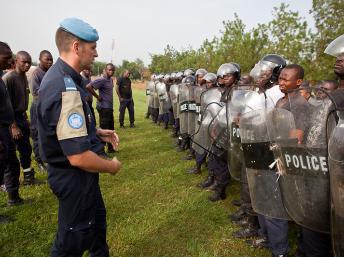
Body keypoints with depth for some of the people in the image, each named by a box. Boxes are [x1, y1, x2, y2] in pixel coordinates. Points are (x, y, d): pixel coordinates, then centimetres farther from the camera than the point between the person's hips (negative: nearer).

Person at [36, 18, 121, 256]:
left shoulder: (58, 76, 4)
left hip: (71, 173, 10)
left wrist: (97, 132, 9)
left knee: (97, 218, 29)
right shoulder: (66, 89, -30)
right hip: (75, 176, -10)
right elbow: (79, 157, -33)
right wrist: (111, 166, -15)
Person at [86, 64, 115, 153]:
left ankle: (110, 148, 29)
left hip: (110, 107, 9)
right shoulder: (102, 80, -16)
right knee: (104, 129, -4)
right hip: (104, 107, -9)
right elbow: (88, 86, -26)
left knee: (111, 129, 16)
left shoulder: (110, 79, 11)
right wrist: (98, 97, -19)